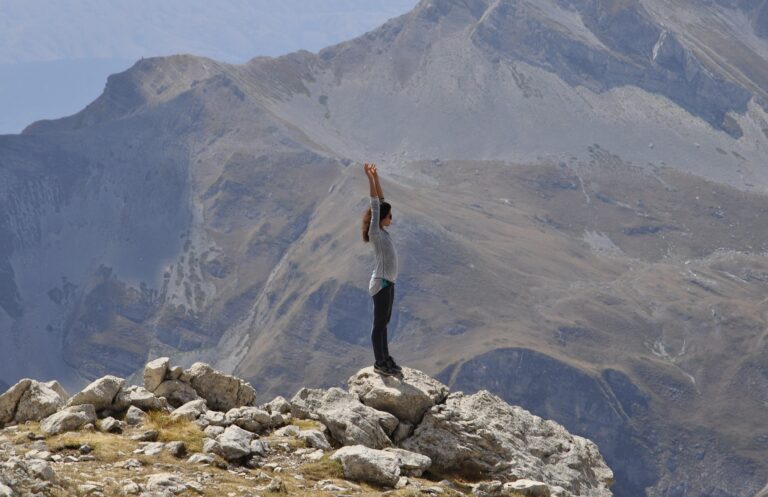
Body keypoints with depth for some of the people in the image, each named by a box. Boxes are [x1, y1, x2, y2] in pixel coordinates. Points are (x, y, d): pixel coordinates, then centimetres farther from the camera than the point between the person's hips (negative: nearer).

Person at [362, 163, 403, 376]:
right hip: (381, 284, -9)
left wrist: (375, 177, 4)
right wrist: (371, 179, -23)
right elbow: (375, 205, -21)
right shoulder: (375, 233, -15)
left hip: (387, 283, 9)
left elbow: (381, 201, 8)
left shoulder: (382, 232, 7)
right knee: (379, 324, 0)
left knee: (384, 322, 16)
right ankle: (379, 363, 6)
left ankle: (385, 358, 26)